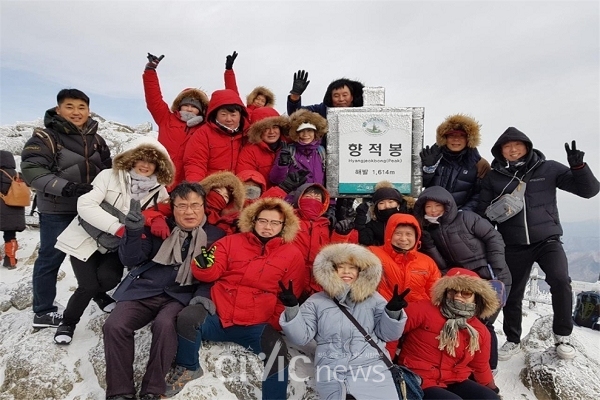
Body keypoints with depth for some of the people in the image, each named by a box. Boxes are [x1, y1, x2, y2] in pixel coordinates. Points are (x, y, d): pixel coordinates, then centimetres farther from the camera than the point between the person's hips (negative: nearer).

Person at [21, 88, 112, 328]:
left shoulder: (95, 140, 8)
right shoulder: (45, 137, -11)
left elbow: (108, 170, 15)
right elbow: (31, 170, -20)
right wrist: (65, 187, -31)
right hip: (56, 211, -6)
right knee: (51, 258, 4)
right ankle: (43, 312, 18)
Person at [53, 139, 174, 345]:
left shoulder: (159, 192, -4)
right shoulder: (110, 176, -15)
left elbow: (158, 220, 0)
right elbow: (85, 205, -22)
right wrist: (118, 227, -31)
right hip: (86, 239, -2)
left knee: (109, 277, -19)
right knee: (88, 285, -12)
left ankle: (99, 294, 22)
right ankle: (68, 322, 20)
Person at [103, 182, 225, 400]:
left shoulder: (215, 235, 4)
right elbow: (131, 261, 3)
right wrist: (134, 231, -13)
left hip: (182, 296, -2)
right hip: (146, 291, 3)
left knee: (165, 324, -31)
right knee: (114, 325, -19)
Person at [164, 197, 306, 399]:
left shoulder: (292, 254, 5)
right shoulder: (232, 241, 8)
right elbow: (211, 274, 3)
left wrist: (276, 325, -2)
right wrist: (205, 264, -21)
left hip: (256, 325, -1)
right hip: (217, 316, 2)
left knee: (278, 351, -27)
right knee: (187, 317, -24)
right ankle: (187, 368, 4)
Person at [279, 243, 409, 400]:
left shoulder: (373, 298, 12)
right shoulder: (316, 301, 9)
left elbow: (387, 334, 8)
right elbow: (301, 337, 3)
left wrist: (392, 311, -10)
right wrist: (291, 308, -11)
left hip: (371, 367, 1)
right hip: (332, 371, -1)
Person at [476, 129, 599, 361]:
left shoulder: (549, 169, -2)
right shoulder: (493, 177, -1)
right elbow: (483, 212, 4)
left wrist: (578, 167, -21)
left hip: (547, 240, -1)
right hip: (514, 246, 1)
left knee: (560, 280, -24)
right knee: (512, 294, 9)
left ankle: (562, 336, -1)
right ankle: (513, 340, 31)